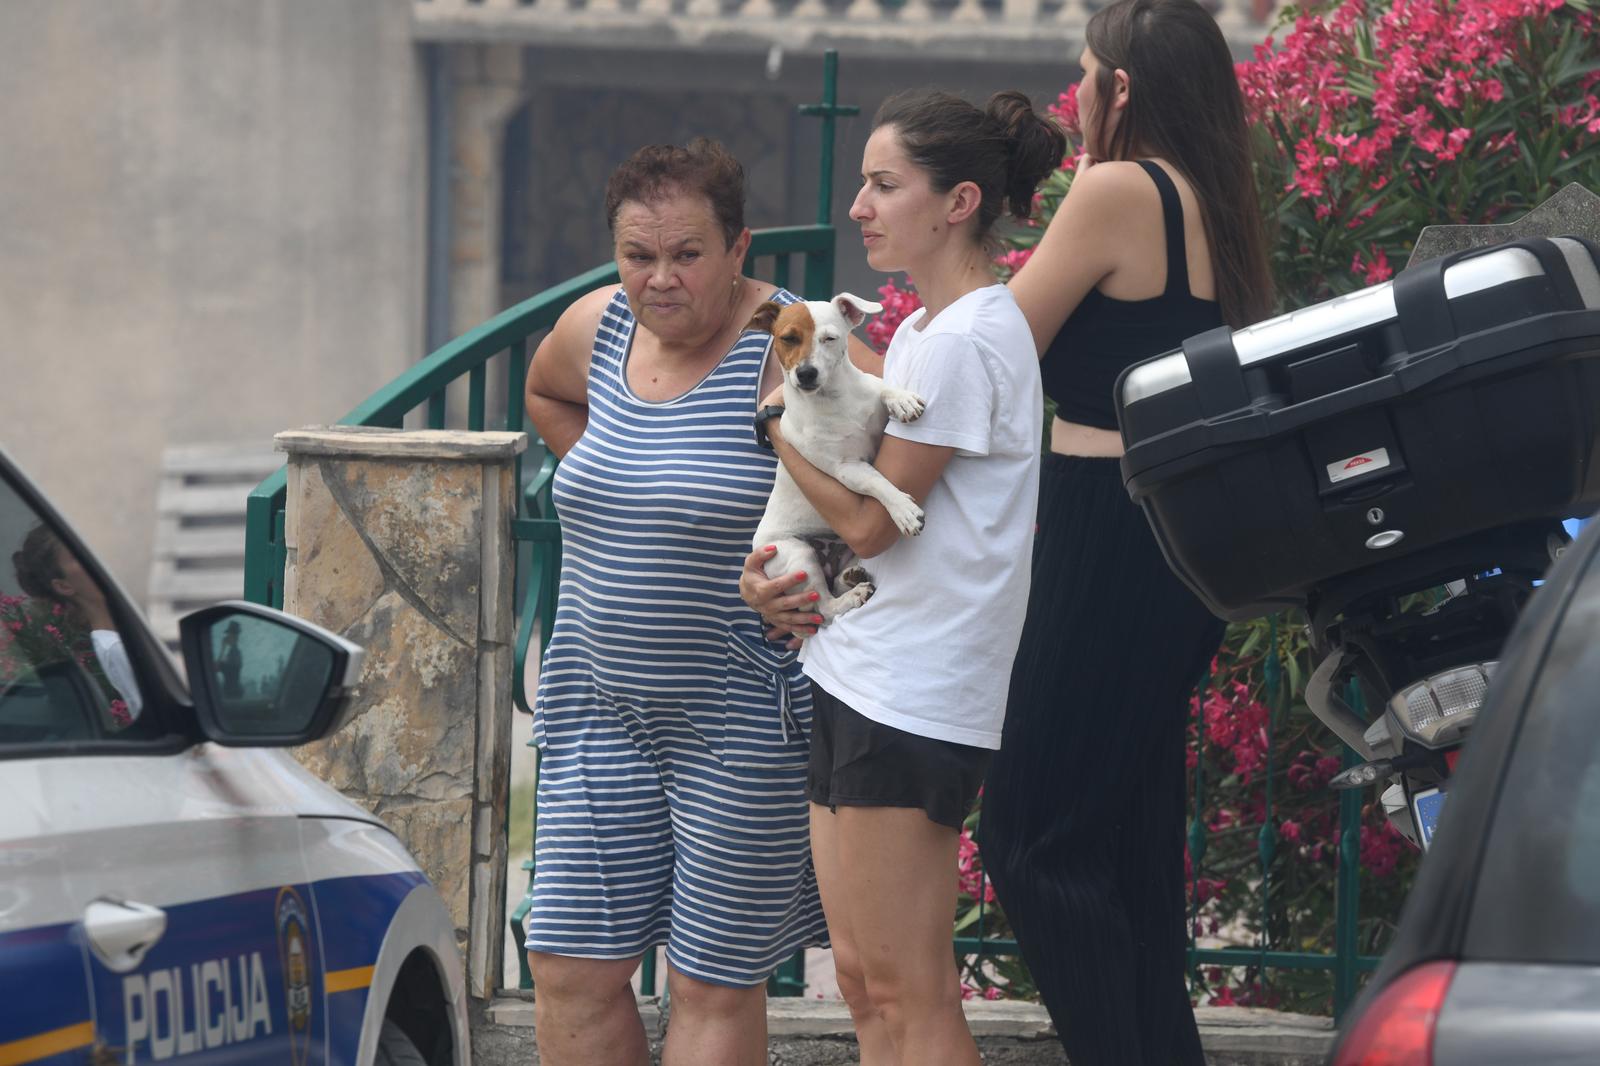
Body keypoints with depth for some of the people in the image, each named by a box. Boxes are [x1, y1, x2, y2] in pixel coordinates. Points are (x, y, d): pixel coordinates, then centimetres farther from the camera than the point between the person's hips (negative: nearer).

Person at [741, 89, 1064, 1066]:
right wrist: (774, 568, 4)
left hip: (911, 697, -10)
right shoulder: (925, 329, 16)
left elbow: (870, 518, -15)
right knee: (865, 978, 10)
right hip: (856, 678, 10)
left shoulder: (965, 341, -15)